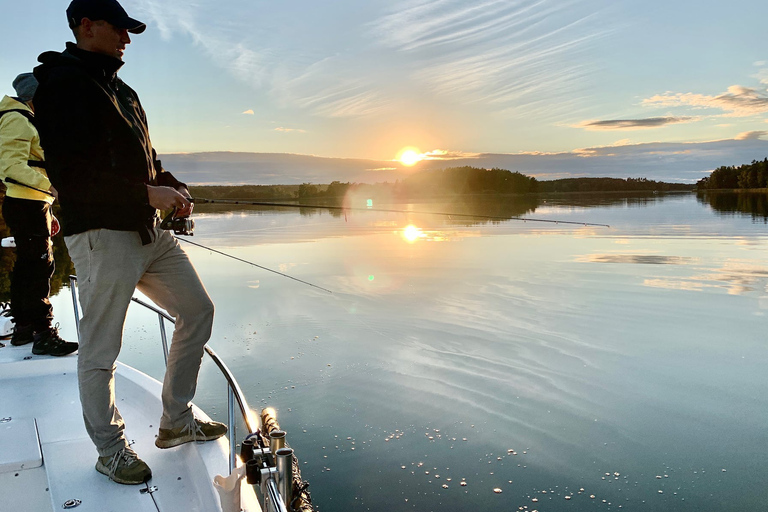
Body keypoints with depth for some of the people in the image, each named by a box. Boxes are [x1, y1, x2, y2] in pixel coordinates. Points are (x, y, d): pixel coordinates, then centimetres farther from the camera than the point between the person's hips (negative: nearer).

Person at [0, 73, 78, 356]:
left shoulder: (29, 122, 24)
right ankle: (43, 335, -11)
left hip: (32, 204, 11)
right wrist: (49, 185, -30)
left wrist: (47, 211, 23)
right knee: (39, 265, -12)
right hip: (26, 205, -11)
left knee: (27, 265, 13)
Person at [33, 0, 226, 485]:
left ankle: (176, 421, 23)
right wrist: (147, 193, -18)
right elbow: (71, 176, -18)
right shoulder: (62, 83, -7)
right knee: (101, 350, 0)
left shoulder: (121, 90, 21)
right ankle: (111, 449, 19)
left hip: (150, 229, 9)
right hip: (102, 234, -9)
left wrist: (172, 186, 4)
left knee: (198, 310, 11)